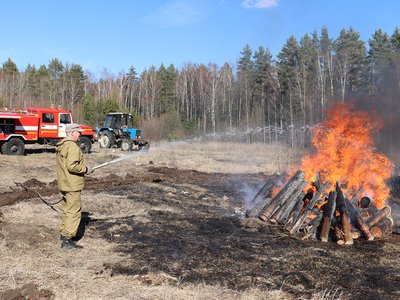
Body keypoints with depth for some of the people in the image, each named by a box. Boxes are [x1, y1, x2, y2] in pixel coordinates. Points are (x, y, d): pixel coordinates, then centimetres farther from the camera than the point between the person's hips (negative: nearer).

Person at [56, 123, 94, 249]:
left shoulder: (60, 146, 13)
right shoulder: (72, 147, -19)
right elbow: (72, 166, -27)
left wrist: (83, 168, 16)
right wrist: (85, 169, -13)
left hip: (64, 184, 10)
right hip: (72, 185, -10)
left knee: (66, 209, 21)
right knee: (74, 212, -4)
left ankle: (63, 233, 34)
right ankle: (67, 240, -2)